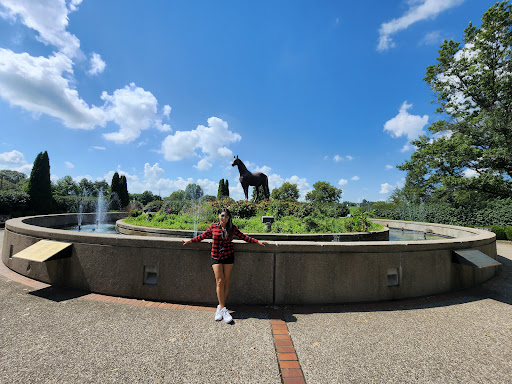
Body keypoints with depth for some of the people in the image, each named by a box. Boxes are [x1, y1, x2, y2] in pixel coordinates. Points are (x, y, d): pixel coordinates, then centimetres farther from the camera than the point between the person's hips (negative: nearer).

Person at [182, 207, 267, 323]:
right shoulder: (213, 227, 0)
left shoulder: (232, 228, 0)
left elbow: (243, 236, 5)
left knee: (226, 282, 3)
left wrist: (257, 241, 1)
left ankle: (220, 307, 20)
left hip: (228, 257, 1)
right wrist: (191, 240, 18)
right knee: (220, 281, -6)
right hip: (216, 257, 0)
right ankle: (223, 309, 2)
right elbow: (203, 235, 14)